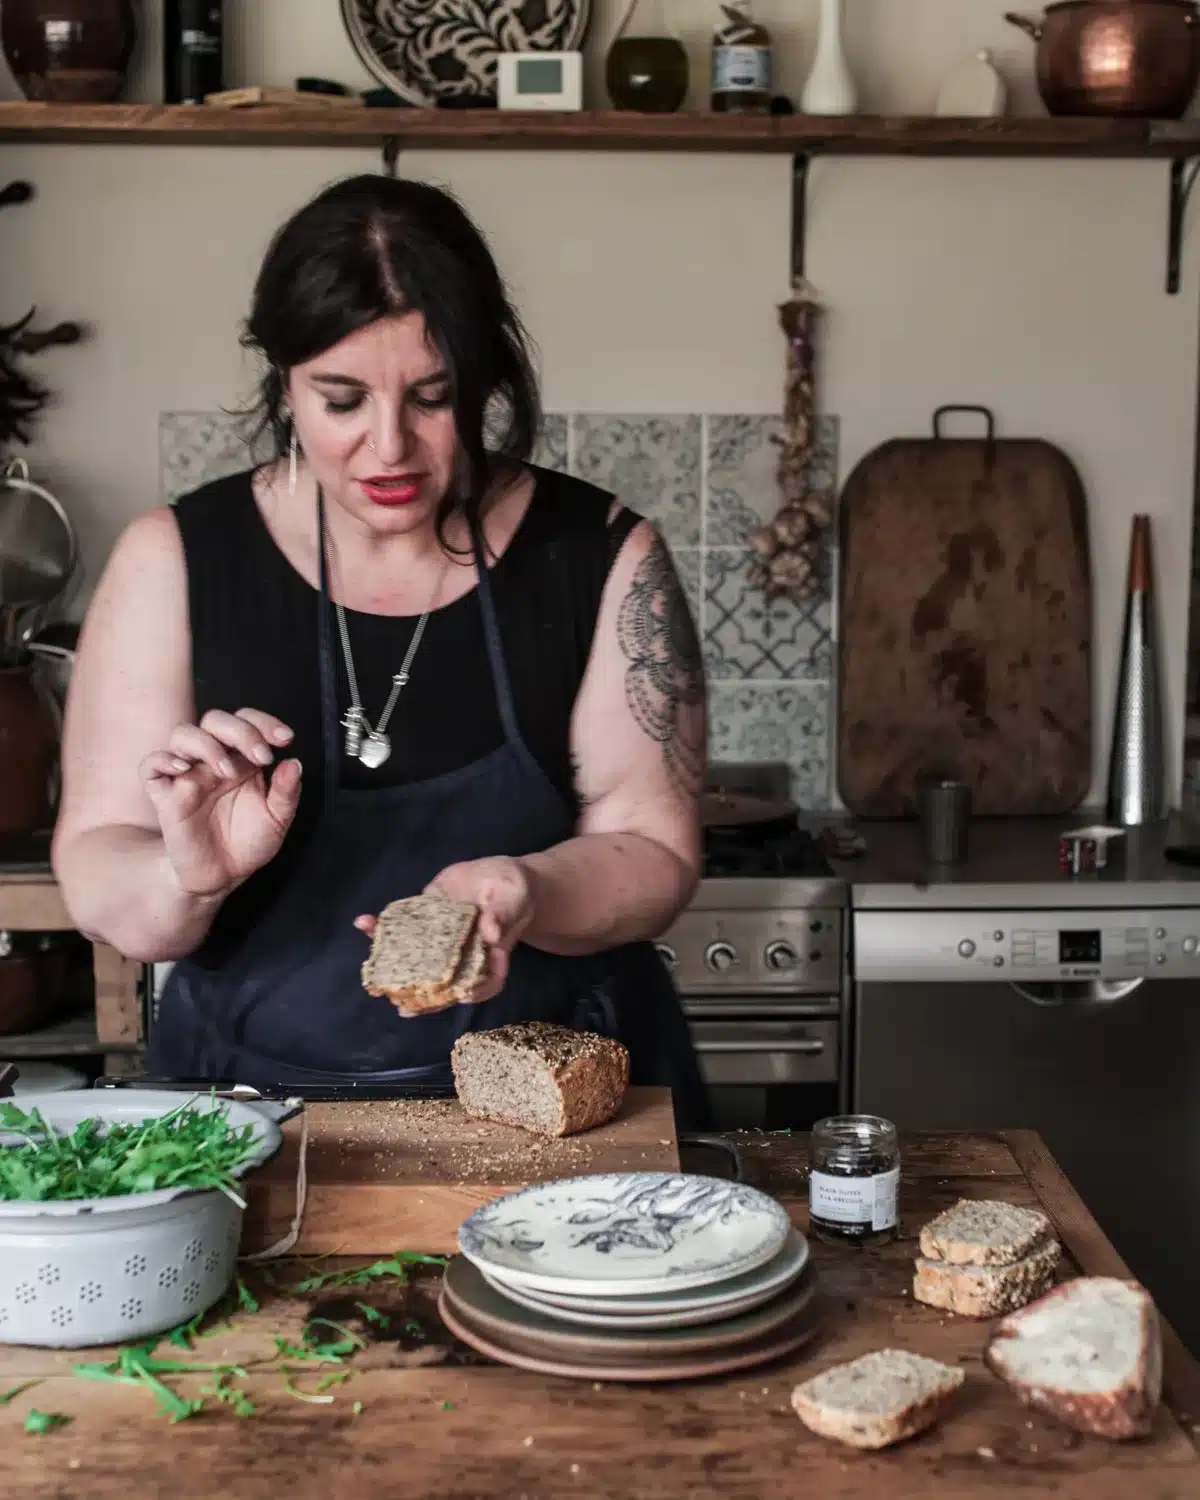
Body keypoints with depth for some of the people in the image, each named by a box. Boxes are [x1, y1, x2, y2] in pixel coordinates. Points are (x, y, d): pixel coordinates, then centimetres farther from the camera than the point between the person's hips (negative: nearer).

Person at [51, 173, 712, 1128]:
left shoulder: (602, 557, 1)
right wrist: (187, 878, -23)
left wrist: (520, 893, -22)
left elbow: (654, 854, -1)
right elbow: (99, 888, 0)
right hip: (257, 1110, 0)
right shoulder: (175, 563, 1)